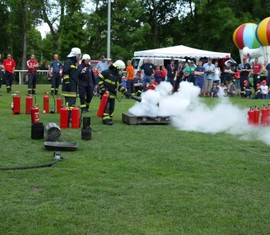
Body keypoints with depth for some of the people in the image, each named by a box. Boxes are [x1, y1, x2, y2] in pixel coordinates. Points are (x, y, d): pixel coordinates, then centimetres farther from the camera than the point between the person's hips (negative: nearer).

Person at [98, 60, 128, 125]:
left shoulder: (118, 76, 14)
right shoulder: (106, 72, -9)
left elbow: (120, 86, 22)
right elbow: (99, 79, -9)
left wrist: (125, 92, 14)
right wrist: (102, 88, -15)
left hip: (113, 94, 7)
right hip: (106, 93, -7)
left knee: (111, 107, 8)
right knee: (106, 106, -13)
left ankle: (109, 118, 18)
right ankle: (106, 119, -16)